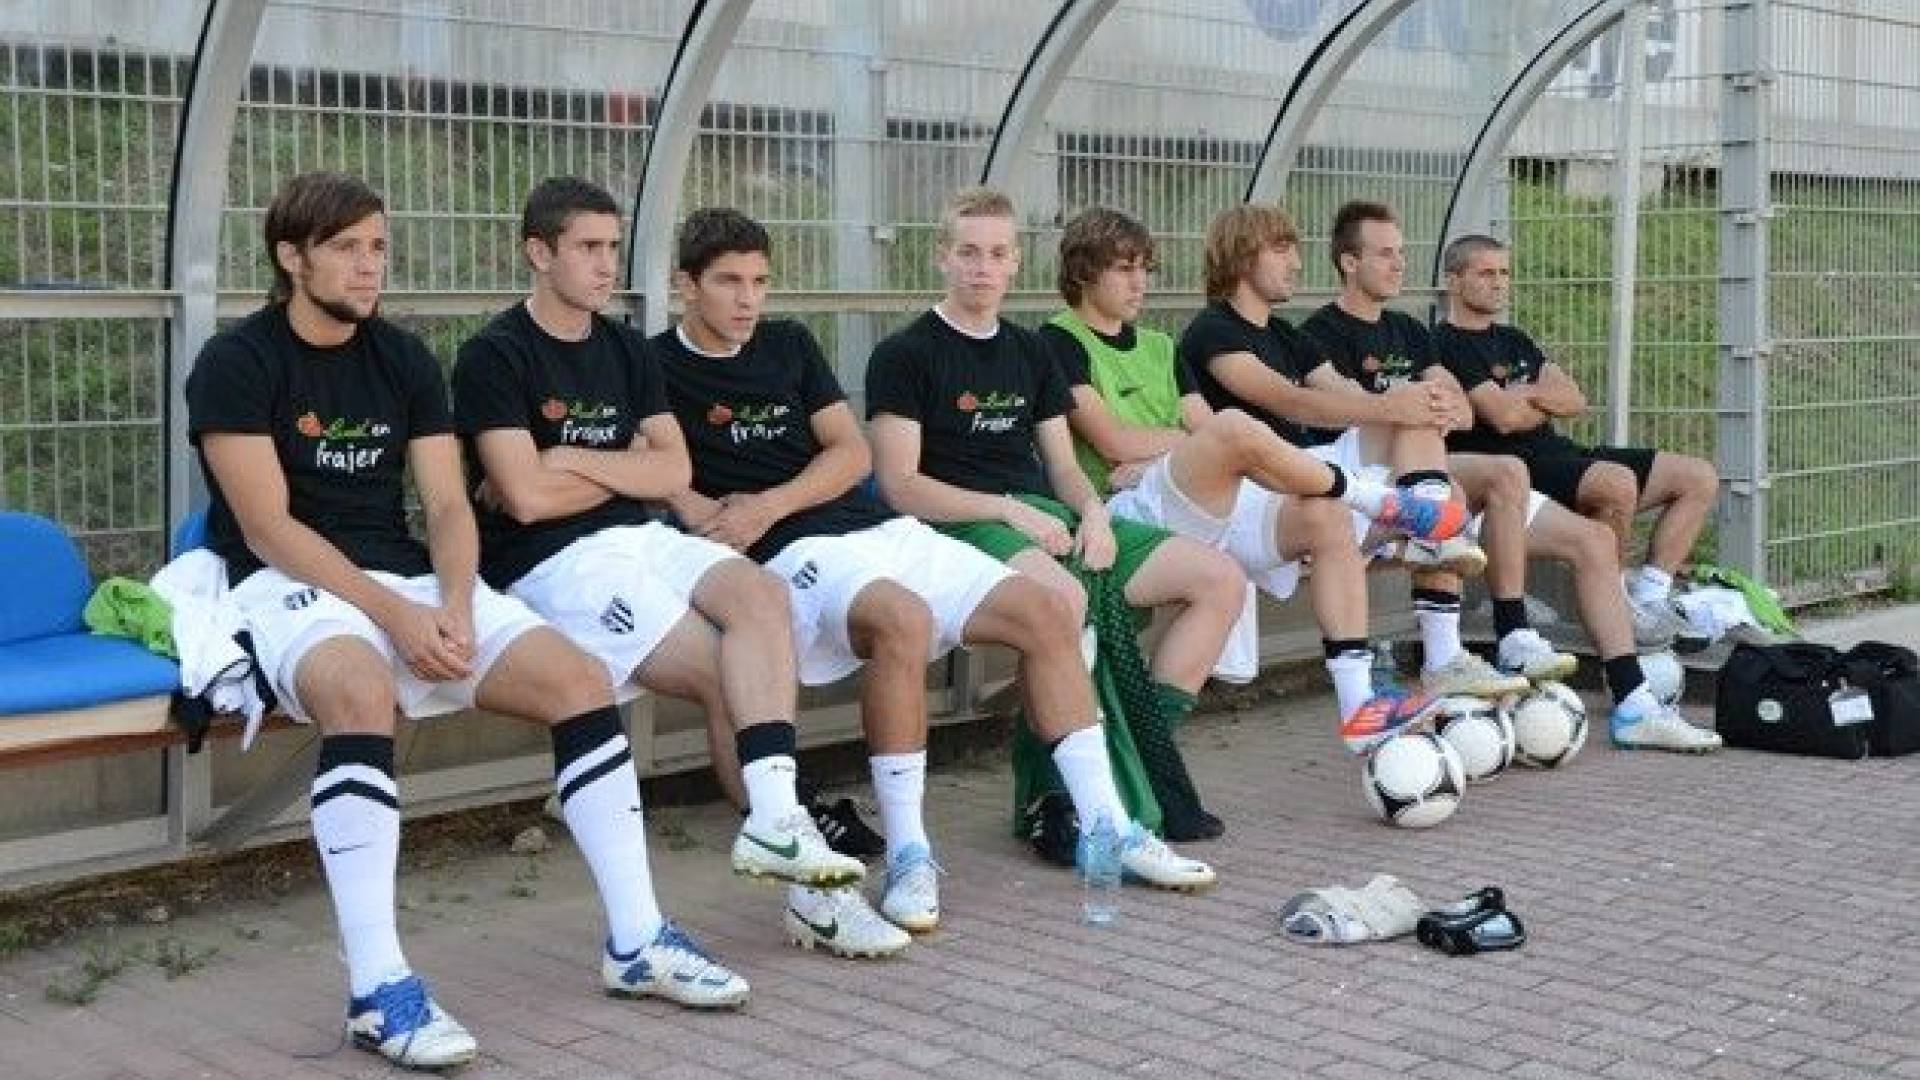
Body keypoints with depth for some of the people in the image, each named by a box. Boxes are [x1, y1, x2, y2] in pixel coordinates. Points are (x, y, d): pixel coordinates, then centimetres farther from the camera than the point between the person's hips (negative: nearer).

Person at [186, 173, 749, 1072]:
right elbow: (267, 529, -13)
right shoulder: (235, 364, -6)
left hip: (411, 579, 6)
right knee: (362, 690, -40)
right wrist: (396, 616, -21)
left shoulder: (404, 359, 10)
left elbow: (448, 507, 5)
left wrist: (453, 609, -15)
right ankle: (377, 987, -40)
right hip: (288, 586, -5)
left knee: (578, 678, -15)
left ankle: (636, 941, -8)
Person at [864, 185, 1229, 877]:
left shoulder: (1029, 354, 22)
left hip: (1048, 519, 8)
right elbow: (901, 487, -7)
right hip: (964, 526, -7)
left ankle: (1142, 747, -10)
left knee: (1221, 579, -6)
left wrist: (1094, 513, -2)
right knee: (1060, 595, -41)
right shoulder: (904, 357, 1)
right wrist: (1009, 508, -16)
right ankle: (1108, 828, -40)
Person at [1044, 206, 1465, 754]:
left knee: (1327, 516, -16)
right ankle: (1381, 501, -13)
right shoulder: (1060, 342, 5)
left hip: (1204, 507, 8)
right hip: (1129, 509, -8)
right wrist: (1188, 442, 4)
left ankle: (1358, 705, -24)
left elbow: (1203, 430, 13)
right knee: (1235, 427, -33)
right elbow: (1114, 442, -8)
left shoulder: (1160, 348, 27)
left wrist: (1169, 457, -8)